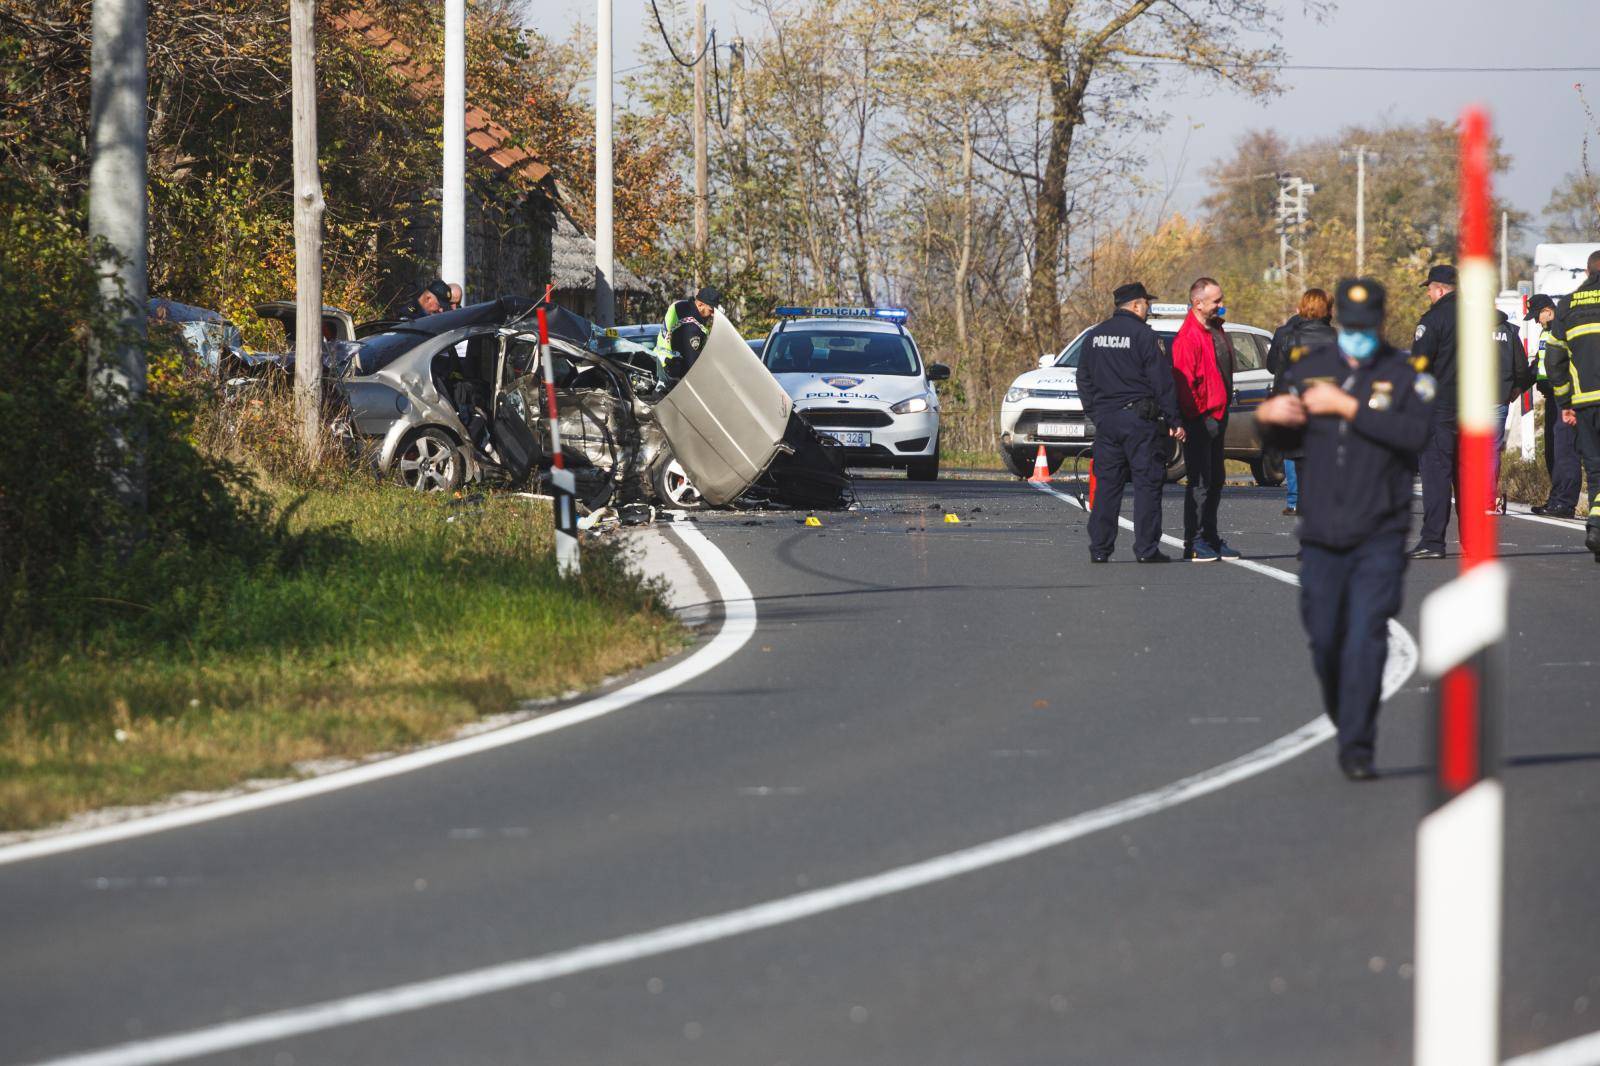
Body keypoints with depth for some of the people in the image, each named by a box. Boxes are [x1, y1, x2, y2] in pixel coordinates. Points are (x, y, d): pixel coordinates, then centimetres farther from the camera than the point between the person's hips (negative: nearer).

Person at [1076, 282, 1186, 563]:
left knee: (1106, 484, 8)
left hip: (1105, 420, 6)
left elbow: (1084, 381, 16)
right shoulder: (1143, 336, -8)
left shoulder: (1093, 336, 11)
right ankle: (1147, 548, -5)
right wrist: (1174, 421, -6)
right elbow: (1162, 382, -9)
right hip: (1138, 420, -6)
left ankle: (1099, 548, 5)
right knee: (1147, 482, -1)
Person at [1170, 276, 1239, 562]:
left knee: (1215, 481, 14)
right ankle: (1194, 543, -5)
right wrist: (1200, 417, -20)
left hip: (1217, 417, 9)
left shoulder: (1216, 332, 15)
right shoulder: (1188, 337, -16)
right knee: (1200, 482, -8)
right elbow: (1184, 382, -20)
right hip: (1200, 420, -9)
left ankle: (1211, 538, 21)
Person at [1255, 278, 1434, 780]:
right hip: (1321, 534, 3)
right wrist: (1267, 416, -8)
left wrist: (1347, 407, -20)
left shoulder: (1406, 375, -2)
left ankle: (1358, 751, -10)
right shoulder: (1307, 367, 9)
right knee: (1325, 642, 6)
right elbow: (1287, 438, 16)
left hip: (1379, 536, -3)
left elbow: (1417, 433, -19)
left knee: (1366, 640, -12)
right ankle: (1346, 724, 29)